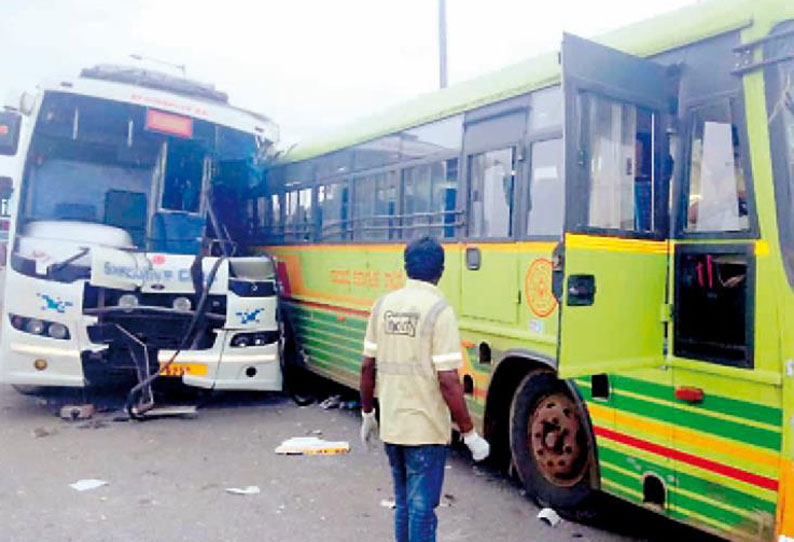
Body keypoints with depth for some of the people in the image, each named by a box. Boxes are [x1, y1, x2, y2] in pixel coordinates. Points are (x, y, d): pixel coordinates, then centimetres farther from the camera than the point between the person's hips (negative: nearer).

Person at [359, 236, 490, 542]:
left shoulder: (383, 305, 2)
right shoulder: (439, 311, -16)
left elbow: (367, 367, 6)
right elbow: (448, 381, -19)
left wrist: (367, 414, 17)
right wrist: (470, 434, -11)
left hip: (390, 426, 6)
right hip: (425, 429, -5)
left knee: (403, 503, 22)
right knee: (422, 508, 7)